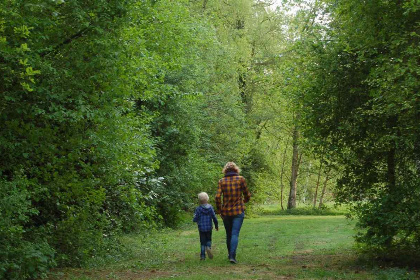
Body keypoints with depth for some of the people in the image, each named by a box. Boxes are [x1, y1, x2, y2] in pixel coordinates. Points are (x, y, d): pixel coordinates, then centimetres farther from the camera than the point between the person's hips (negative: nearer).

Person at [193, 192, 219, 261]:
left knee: (203, 242, 8)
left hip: (201, 228, -2)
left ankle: (202, 255, 8)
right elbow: (214, 217, -1)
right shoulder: (210, 208, -3)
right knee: (208, 239, 19)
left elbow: (195, 219, -9)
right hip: (209, 228, 2)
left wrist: (194, 219, 15)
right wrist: (216, 225, 12)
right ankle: (208, 247, -12)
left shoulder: (198, 209, -10)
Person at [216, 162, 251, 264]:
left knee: (228, 234, 16)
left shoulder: (222, 181, -1)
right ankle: (232, 256, -15)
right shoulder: (241, 179, -4)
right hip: (238, 211, -2)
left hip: (226, 212, 2)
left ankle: (230, 254, 29)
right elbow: (247, 195, 1)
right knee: (235, 234, -4)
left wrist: (219, 211, 3)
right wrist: (244, 201, 23)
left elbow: (218, 197, -9)